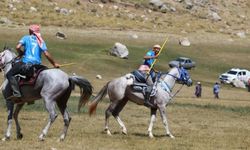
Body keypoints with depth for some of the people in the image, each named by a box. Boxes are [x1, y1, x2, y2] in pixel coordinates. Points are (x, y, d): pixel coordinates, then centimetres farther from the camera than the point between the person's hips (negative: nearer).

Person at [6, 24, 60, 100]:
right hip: (37, 64, 5)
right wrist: (54, 63, 12)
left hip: (26, 63, -5)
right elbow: (46, 54, 4)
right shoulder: (41, 41, 13)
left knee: (10, 74, 2)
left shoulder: (26, 38, 5)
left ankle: (16, 93, -18)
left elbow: (18, 47, -9)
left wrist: (21, 53, 12)